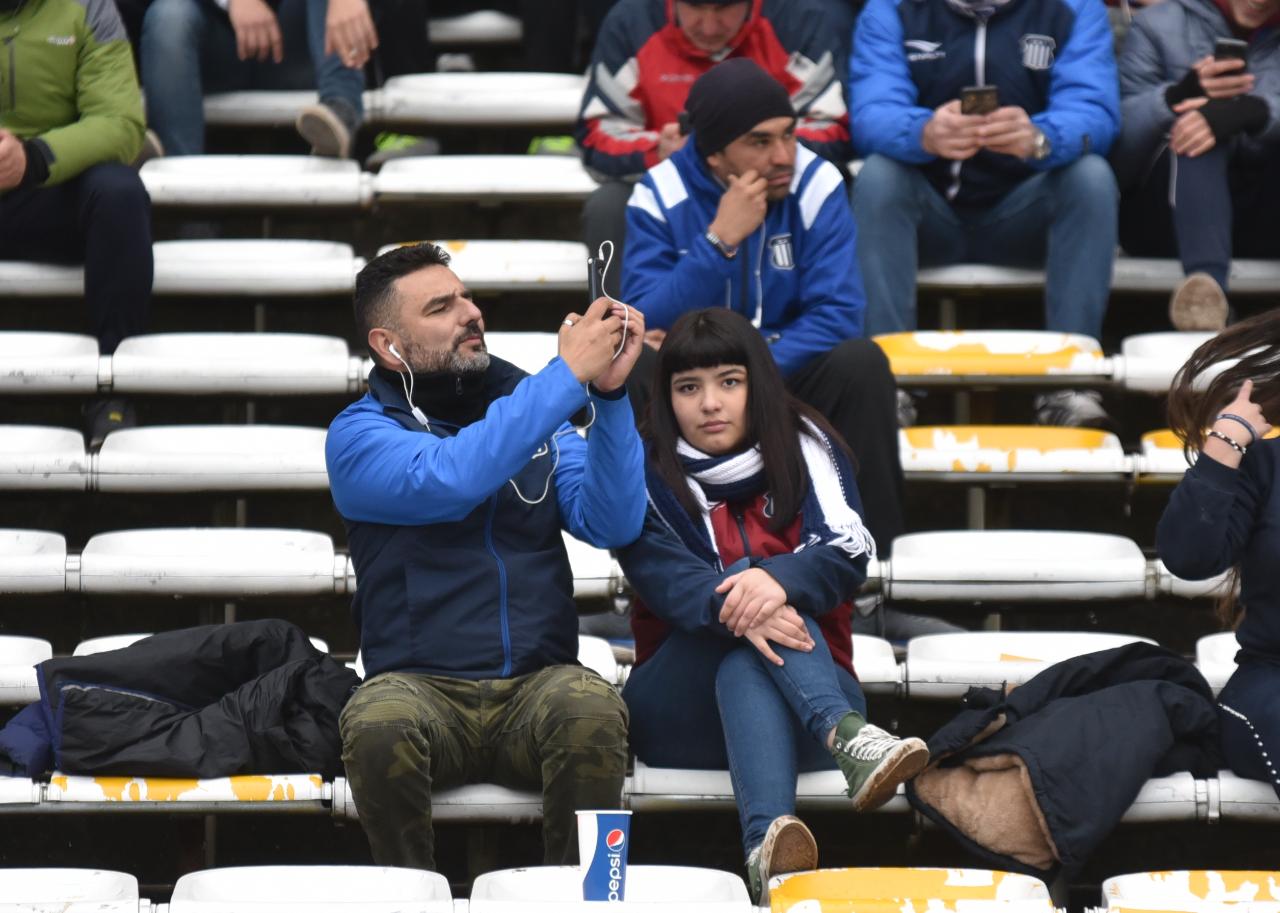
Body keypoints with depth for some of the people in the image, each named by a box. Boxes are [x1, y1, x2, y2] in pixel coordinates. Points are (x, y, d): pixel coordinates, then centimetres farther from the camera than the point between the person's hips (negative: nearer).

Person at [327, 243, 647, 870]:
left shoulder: (533, 414, 15)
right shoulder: (359, 434, 2)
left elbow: (614, 524, 0)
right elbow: (449, 479, -20)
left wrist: (608, 392, -12)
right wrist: (567, 376, -18)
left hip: (538, 683, 2)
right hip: (420, 684, -2)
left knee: (593, 711, -32)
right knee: (380, 724, -36)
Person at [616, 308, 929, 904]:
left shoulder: (806, 450, 6)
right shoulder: (646, 472, 3)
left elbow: (847, 556, -11)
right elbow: (661, 576, -16)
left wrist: (780, 580, -35)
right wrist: (734, 602, -39)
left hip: (810, 692, 0)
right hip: (680, 713, 0)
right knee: (746, 614, -30)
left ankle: (767, 842, -60)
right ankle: (846, 740, -56)